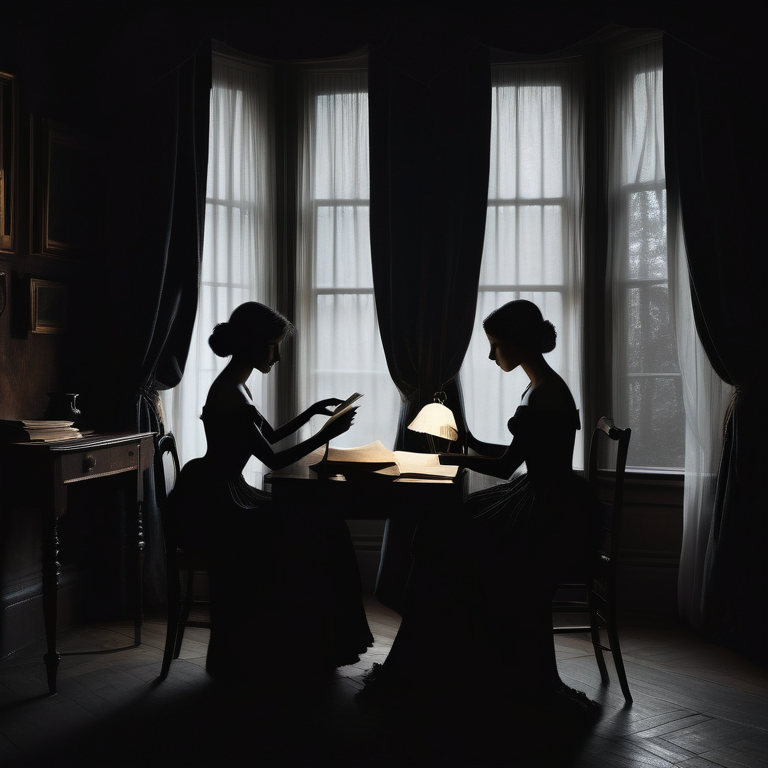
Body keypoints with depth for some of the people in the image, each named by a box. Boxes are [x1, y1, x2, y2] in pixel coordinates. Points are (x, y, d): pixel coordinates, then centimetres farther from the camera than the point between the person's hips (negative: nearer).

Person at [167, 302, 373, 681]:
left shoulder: (235, 387, 10)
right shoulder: (230, 396, -21)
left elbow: (268, 436, 21)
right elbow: (274, 460, -18)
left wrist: (311, 411, 13)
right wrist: (326, 435, -14)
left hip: (224, 497, 10)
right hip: (214, 510, -10)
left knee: (313, 524, 6)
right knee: (305, 536, -8)